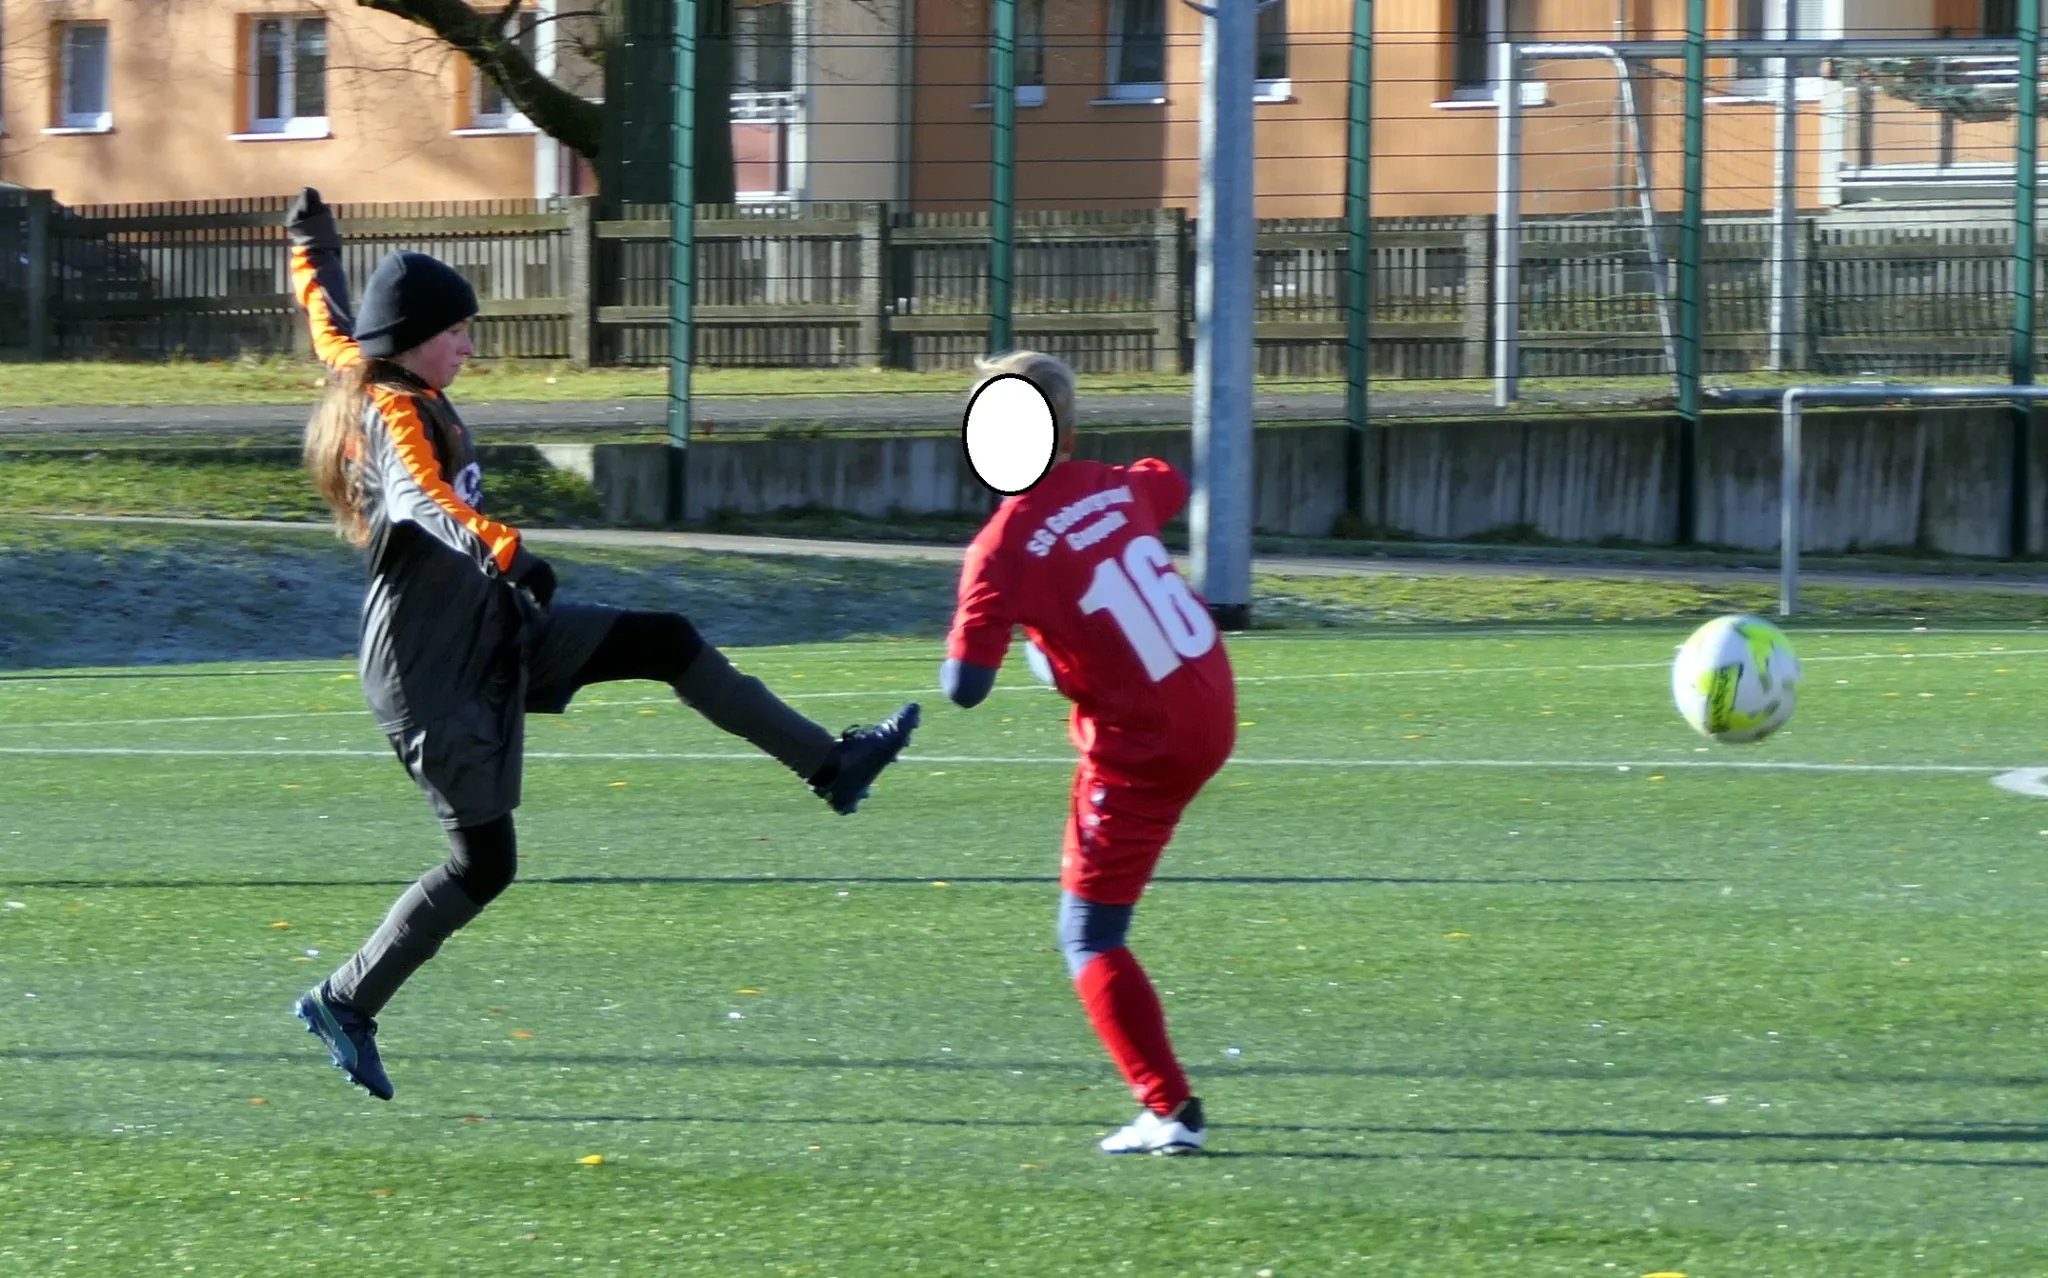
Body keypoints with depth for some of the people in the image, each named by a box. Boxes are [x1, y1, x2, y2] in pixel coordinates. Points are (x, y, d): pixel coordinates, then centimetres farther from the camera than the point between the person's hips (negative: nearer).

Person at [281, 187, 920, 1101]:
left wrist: (313, 239, 45)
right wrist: (506, 553, -59)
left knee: (666, 643, 5)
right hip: (434, 670, -10)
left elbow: (325, 315, 26)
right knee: (484, 862, -3)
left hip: (493, 635, 10)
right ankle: (344, 1005, 9)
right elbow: (429, 501, -43)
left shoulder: (358, 374, 5)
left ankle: (830, 764, 12)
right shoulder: (394, 415, -22)